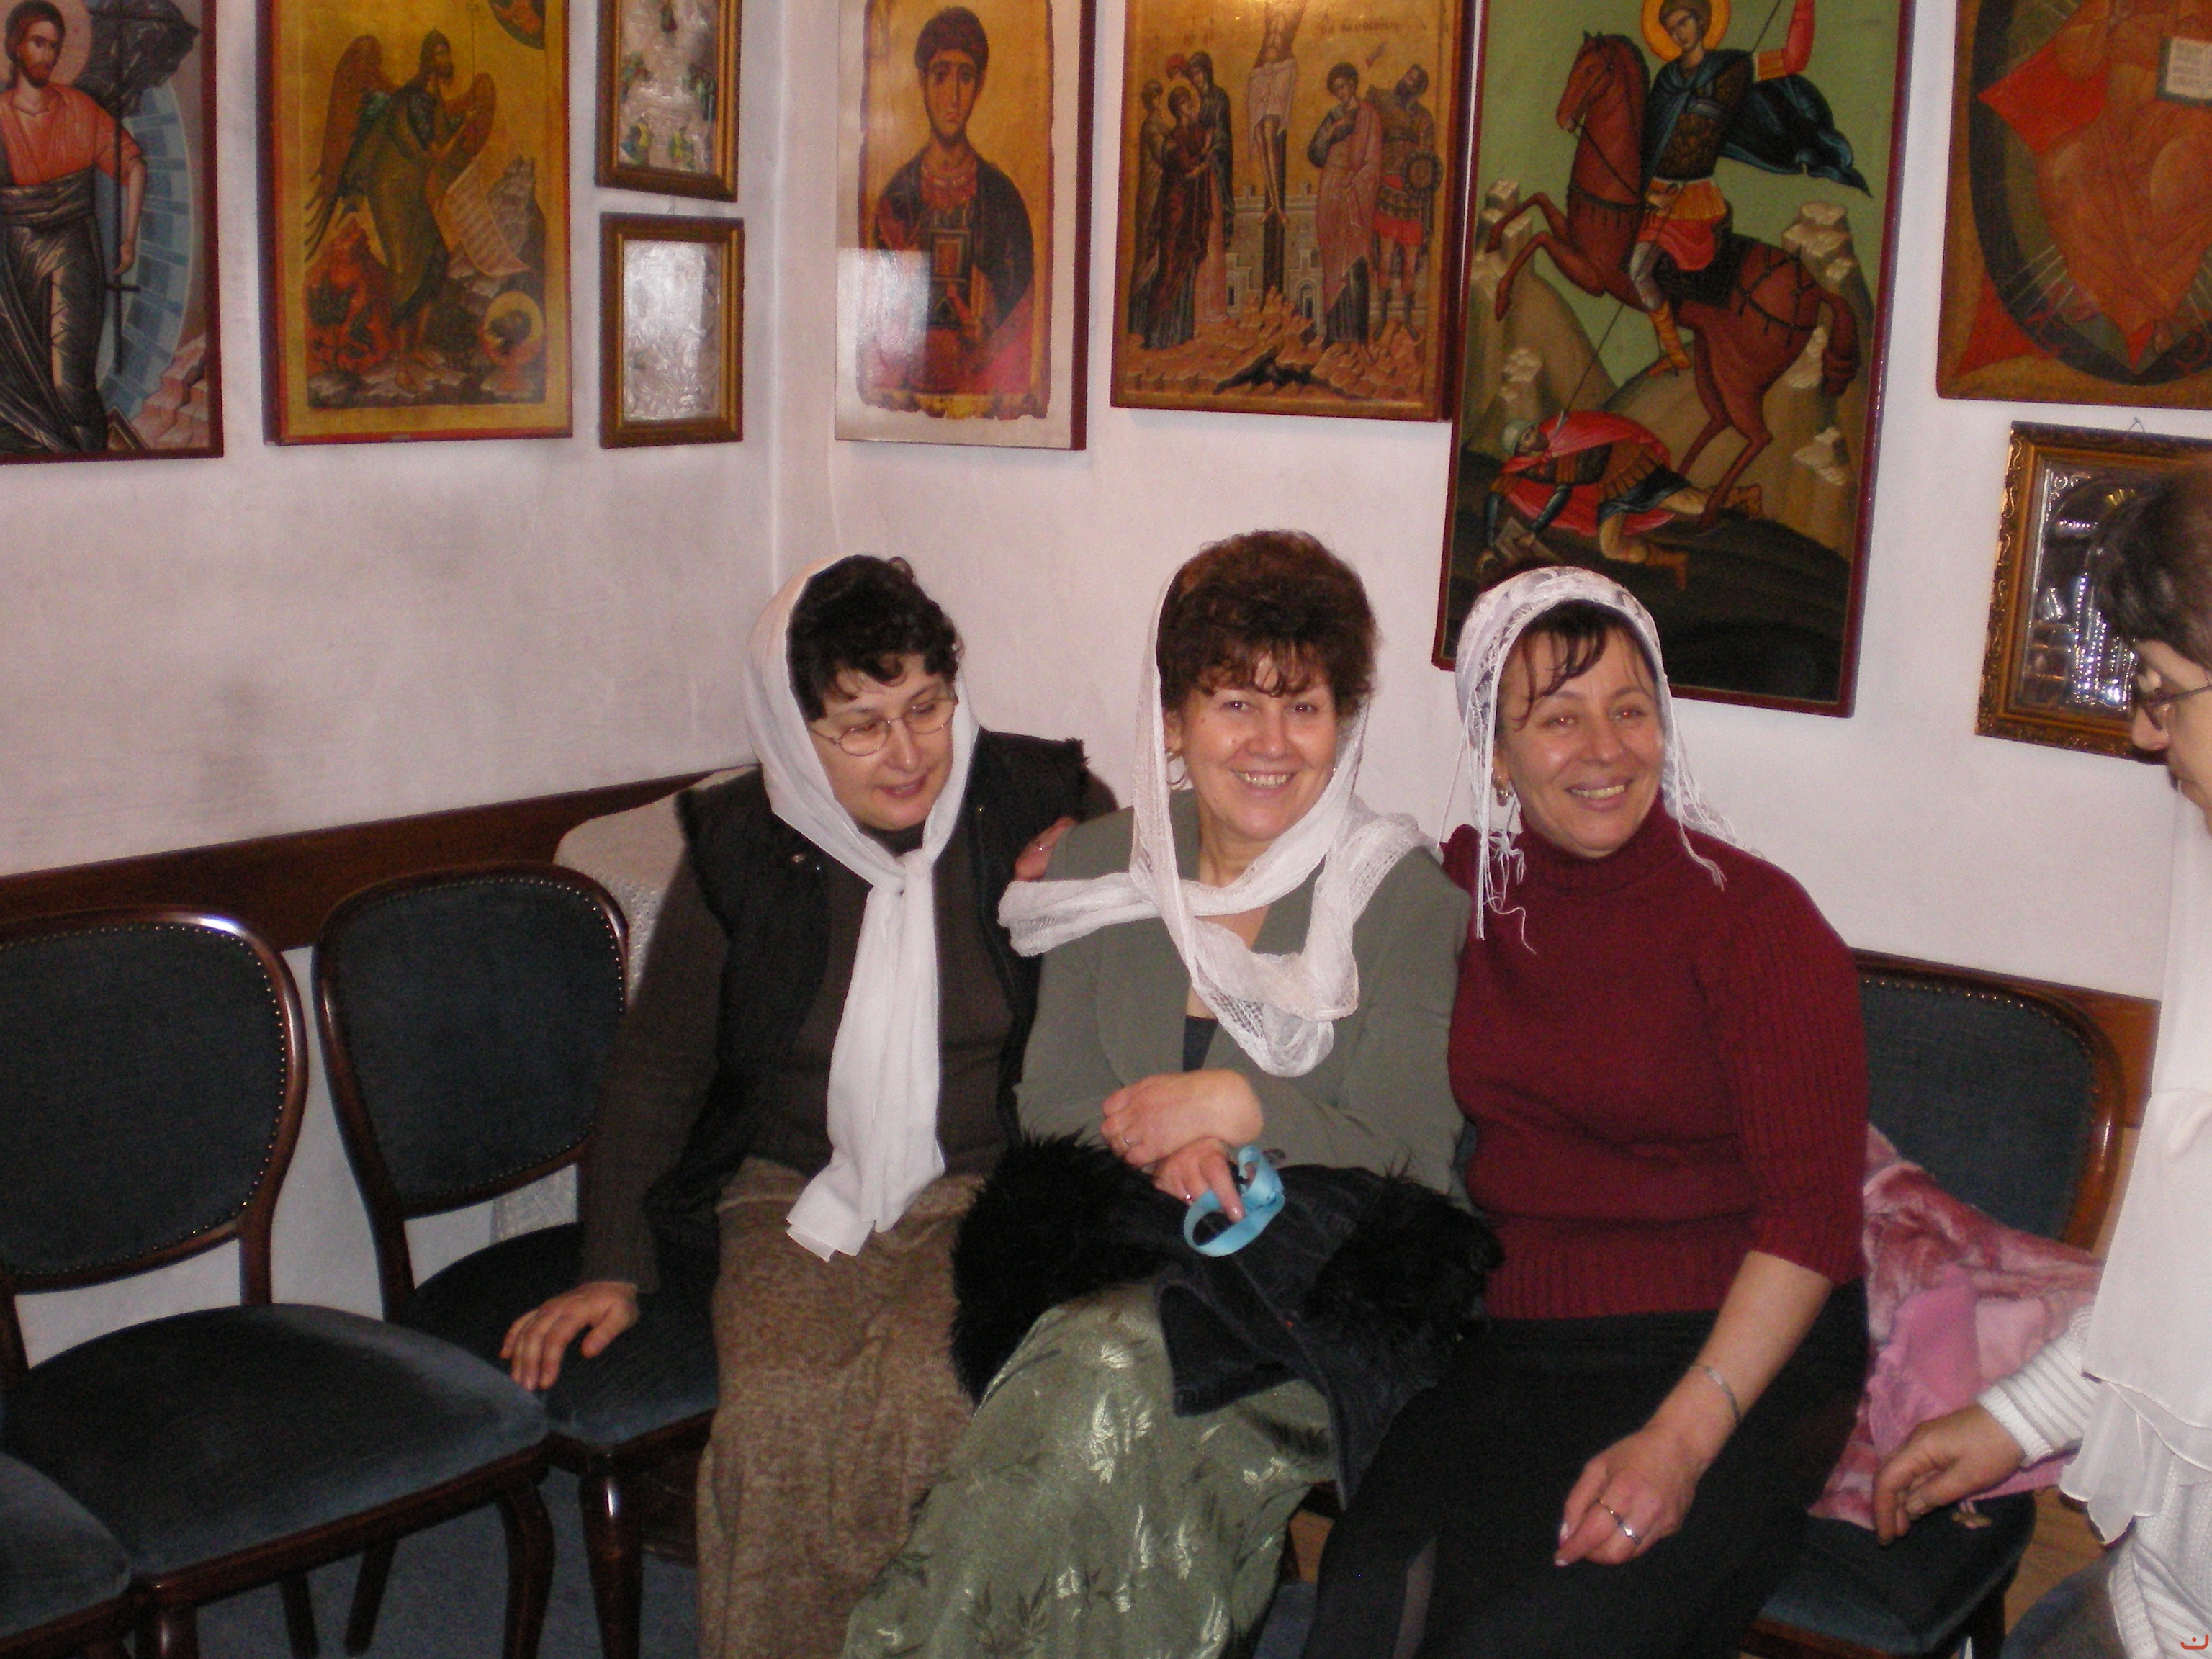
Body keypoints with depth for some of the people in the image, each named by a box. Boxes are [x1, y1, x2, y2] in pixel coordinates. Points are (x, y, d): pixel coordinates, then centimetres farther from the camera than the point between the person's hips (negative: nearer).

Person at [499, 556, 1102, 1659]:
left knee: (930, 1396, -29)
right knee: (780, 1411, -26)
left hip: (986, 1189, -1)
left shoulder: (1035, 804, -2)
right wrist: (614, 1269, 6)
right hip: (795, 1194, 1)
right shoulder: (741, 845, 1)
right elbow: (658, 1065, 10)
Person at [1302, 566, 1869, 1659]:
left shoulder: (1754, 917, -5)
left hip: (1734, 1360, -3)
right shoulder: (1461, 888, 8)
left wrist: (1681, 1437, -20)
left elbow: (1810, 1215, -9)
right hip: (1509, 1346, 3)